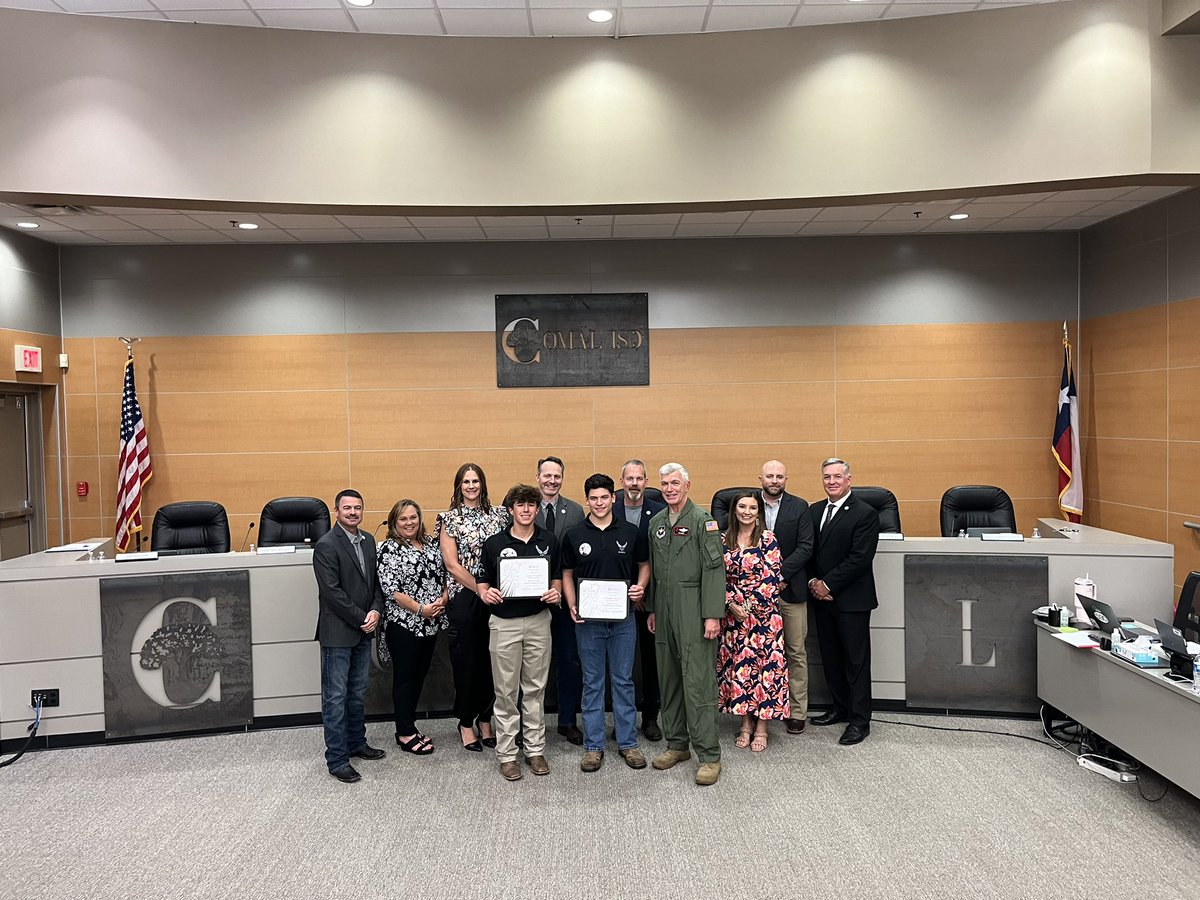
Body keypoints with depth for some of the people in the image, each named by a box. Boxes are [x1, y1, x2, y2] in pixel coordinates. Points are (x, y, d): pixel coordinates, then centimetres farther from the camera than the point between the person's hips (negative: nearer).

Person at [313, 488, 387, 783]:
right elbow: (332, 592, -18)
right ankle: (337, 759, 9)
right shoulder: (326, 545, -14)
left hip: (363, 631, 7)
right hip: (338, 632, -7)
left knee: (357, 693, 19)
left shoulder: (368, 541, 10)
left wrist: (376, 610, -6)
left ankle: (356, 743, 32)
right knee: (335, 698, 1)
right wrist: (361, 619, -15)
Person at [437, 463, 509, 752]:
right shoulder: (450, 518, -1)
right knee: (466, 661, 5)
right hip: (463, 598, -3)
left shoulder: (498, 514, 8)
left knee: (490, 660, 8)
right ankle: (466, 724, 19)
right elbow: (452, 565, -7)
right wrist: (481, 589, -13)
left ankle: (485, 719, 24)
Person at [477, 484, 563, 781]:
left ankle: (535, 749, 22)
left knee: (535, 689, 10)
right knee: (506, 691, 4)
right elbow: (483, 579, 5)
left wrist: (555, 592, -8)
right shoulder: (494, 543, -1)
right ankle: (506, 753, 14)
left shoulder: (549, 541, 4)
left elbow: (556, 577, 12)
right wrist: (485, 593, -17)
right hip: (504, 622, -2)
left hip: (538, 620, 2)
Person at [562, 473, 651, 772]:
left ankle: (628, 743, 20)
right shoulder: (574, 535, 1)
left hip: (623, 617, 0)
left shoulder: (631, 532, 1)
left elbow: (644, 565, 11)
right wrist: (572, 606, -7)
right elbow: (567, 574, 7)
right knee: (592, 682, 8)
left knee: (623, 680, 8)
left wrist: (641, 587, -9)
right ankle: (593, 746, 18)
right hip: (588, 620, 0)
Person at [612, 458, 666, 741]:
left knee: (651, 656, 9)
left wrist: (647, 591, -11)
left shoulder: (660, 512, -2)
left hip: (650, 597, 0)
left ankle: (650, 717, 22)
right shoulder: (609, 511, -1)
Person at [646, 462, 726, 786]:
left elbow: (714, 569, -12)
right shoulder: (656, 522, 13)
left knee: (697, 682, -6)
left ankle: (709, 755, 2)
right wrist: (652, 610, 15)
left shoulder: (703, 520, -7)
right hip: (664, 612, 7)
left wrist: (712, 615, -17)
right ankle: (677, 744, 25)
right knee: (668, 680, 12)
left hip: (694, 613, -7)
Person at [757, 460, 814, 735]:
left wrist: (780, 573, -15)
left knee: (796, 652, 5)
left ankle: (797, 711, 15)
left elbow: (805, 547, -5)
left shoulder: (799, 507, 2)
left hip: (790, 589, 0)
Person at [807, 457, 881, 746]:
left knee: (856, 660, 2)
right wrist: (813, 581, -4)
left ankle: (859, 720, 11)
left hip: (851, 599, -6)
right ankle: (840, 707, 29)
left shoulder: (865, 514, -11)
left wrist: (827, 584, -15)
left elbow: (860, 558, -17)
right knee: (831, 656, 15)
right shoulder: (815, 511, 10)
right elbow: (809, 550, 12)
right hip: (822, 596, 6)